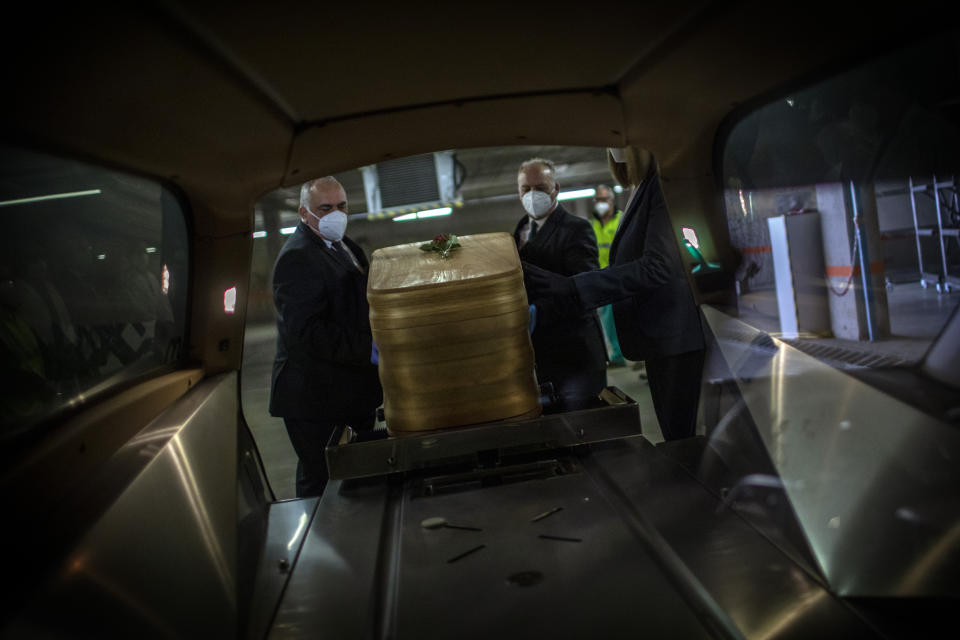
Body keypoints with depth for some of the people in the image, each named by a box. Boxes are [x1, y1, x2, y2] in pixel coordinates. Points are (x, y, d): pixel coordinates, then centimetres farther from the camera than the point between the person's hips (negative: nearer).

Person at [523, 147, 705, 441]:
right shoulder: (644, 188, 17)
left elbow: (658, 267, -23)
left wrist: (570, 289, -24)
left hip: (678, 337, -10)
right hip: (660, 340, 10)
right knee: (675, 442, 16)